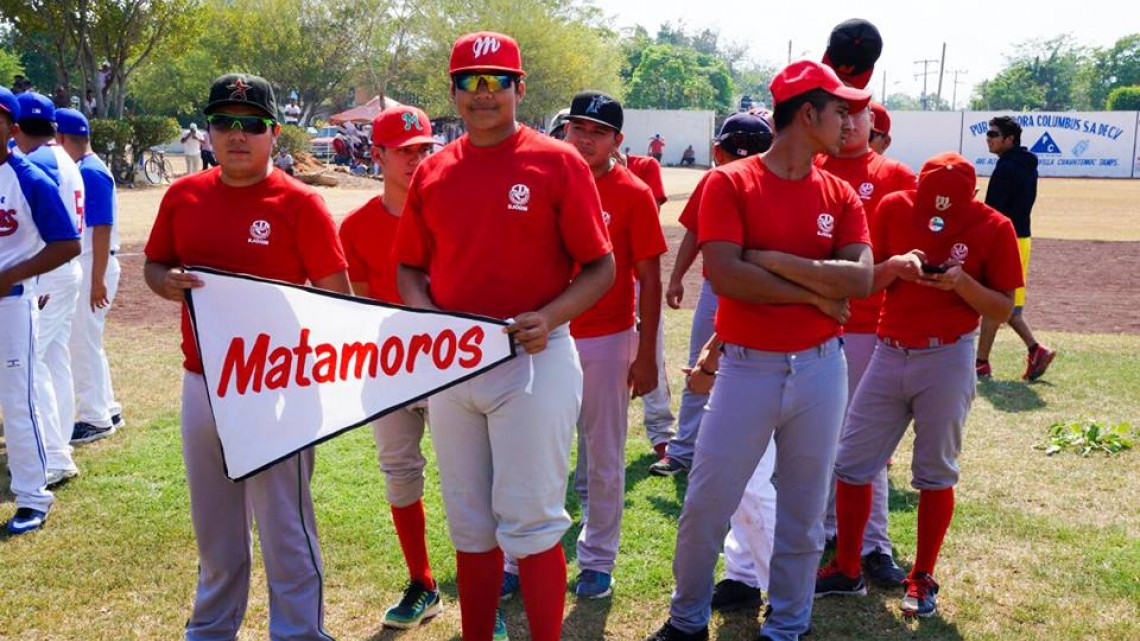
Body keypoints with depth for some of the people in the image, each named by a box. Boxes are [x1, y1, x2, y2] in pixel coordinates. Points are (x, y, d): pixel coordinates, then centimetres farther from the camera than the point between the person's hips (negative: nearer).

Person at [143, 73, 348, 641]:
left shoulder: (299, 203, -9)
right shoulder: (183, 195, 5)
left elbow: (337, 296, -7)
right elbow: (153, 266, 14)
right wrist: (168, 284, -8)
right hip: (201, 381, 5)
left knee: (284, 524, 2)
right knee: (212, 523, 20)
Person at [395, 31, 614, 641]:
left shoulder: (559, 163, -6)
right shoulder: (432, 172, 7)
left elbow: (601, 268, -6)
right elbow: (410, 268, 14)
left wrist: (548, 318, -22)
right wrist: (429, 315, -7)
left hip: (535, 359, -4)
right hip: (451, 363, 5)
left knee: (530, 521, -2)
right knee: (469, 525, 15)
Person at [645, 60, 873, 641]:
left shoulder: (841, 196, 7)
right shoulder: (729, 183, -5)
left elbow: (861, 277, -8)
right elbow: (725, 275, -18)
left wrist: (772, 259, -14)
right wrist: (816, 292, -12)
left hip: (821, 369, 3)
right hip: (746, 368, -3)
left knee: (804, 512, 13)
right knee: (705, 506, 5)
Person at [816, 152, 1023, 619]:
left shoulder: (993, 227, -6)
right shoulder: (894, 208, -1)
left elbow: (1004, 309, -4)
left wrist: (961, 282, -21)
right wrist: (895, 265, -17)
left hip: (947, 359, -3)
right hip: (889, 353, 3)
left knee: (935, 474, 6)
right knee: (850, 464, 4)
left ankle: (922, 579, 22)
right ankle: (847, 571, 20)